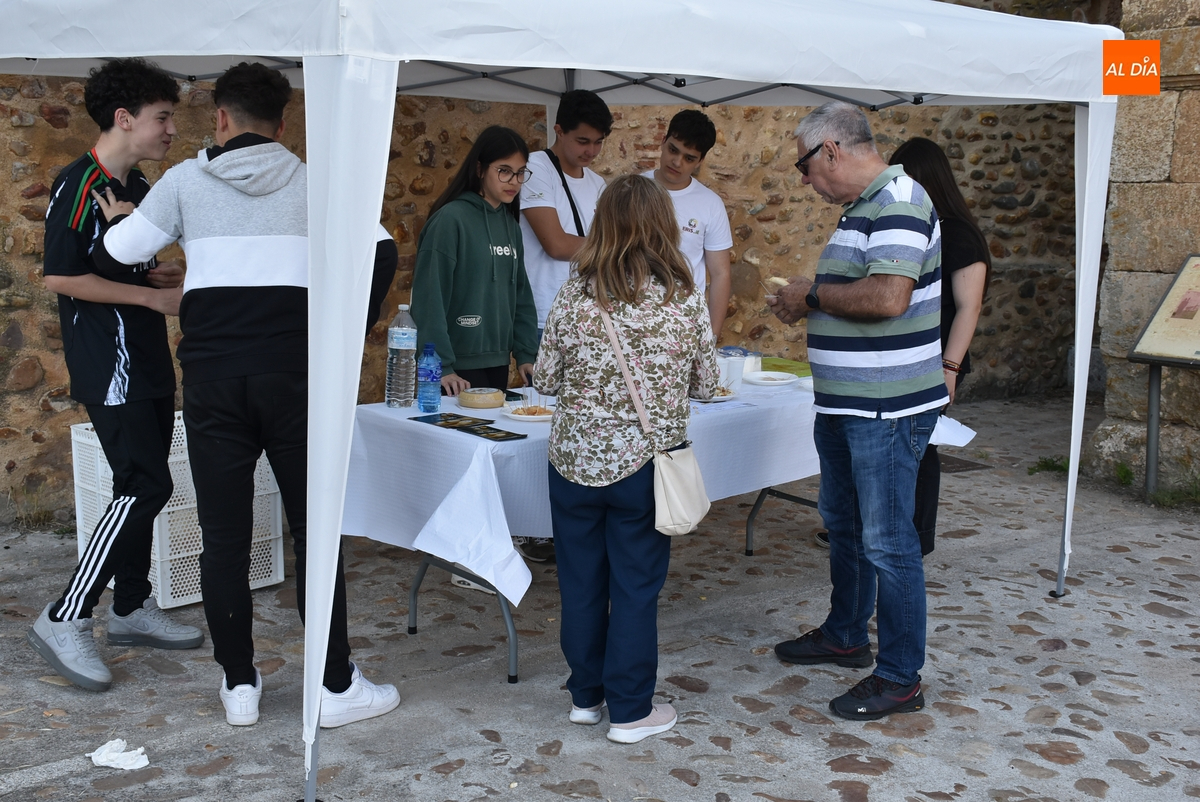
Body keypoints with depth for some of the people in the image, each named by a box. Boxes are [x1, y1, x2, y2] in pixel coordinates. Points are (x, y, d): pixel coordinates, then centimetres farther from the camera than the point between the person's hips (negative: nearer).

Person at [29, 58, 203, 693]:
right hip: (107, 362, -9)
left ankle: (132, 607, 24)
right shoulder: (78, 185, -13)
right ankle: (64, 620, -6)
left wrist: (175, 277, 7)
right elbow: (60, 277, -19)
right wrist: (154, 296, -17)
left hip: (148, 362, 9)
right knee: (144, 486, -13)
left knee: (141, 486, 13)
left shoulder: (140, 188, 14)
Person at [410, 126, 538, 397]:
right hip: (458, 369, -7)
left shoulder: (510, 224, 9)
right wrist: (440, 366, -18)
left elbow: (521, 293, 12)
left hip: (498, 364, 7)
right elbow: (429, 298, -15)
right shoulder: (450, 219, -11)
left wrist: (526, 354, 5)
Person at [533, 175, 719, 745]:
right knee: (636, 586, 9)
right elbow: (706, 385, 1)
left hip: (576, 458, 1)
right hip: (643, 463, -1)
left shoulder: (574, 295, -6)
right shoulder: (685, 301, -8)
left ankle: (586, 695, 28)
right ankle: (630, 711, 17)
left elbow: (545, 380, 0)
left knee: (580, 580, 14)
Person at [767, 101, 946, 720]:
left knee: (887, 541, -2)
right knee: (843, 524, 22)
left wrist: (813, 294, -16)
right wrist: (804, 304, 7)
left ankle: (900, 678, 10)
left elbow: (889, 297, -30)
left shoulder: (899, 202, -18)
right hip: (842, 403, 11)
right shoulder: (861, 208, 14)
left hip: (888, 409, -11)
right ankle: (845, 635, 39)